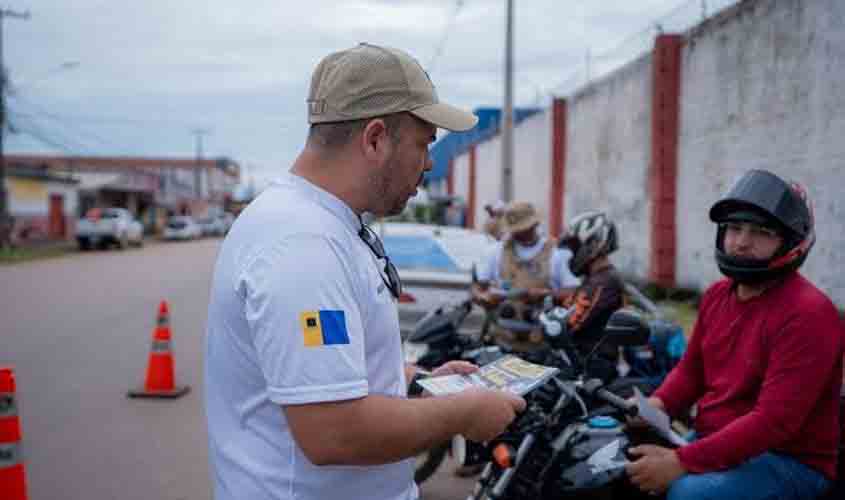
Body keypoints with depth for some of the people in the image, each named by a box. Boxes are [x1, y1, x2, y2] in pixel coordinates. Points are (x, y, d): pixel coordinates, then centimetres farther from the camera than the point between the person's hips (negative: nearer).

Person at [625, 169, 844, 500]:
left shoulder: (807, 313, -21)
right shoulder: (717, 295, 6)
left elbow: (774, 420, -26)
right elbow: (691, 369, 15)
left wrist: (681, 462, -29)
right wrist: (657, 404, -6)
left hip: (787, 462, -7)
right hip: (715, 444, 7)